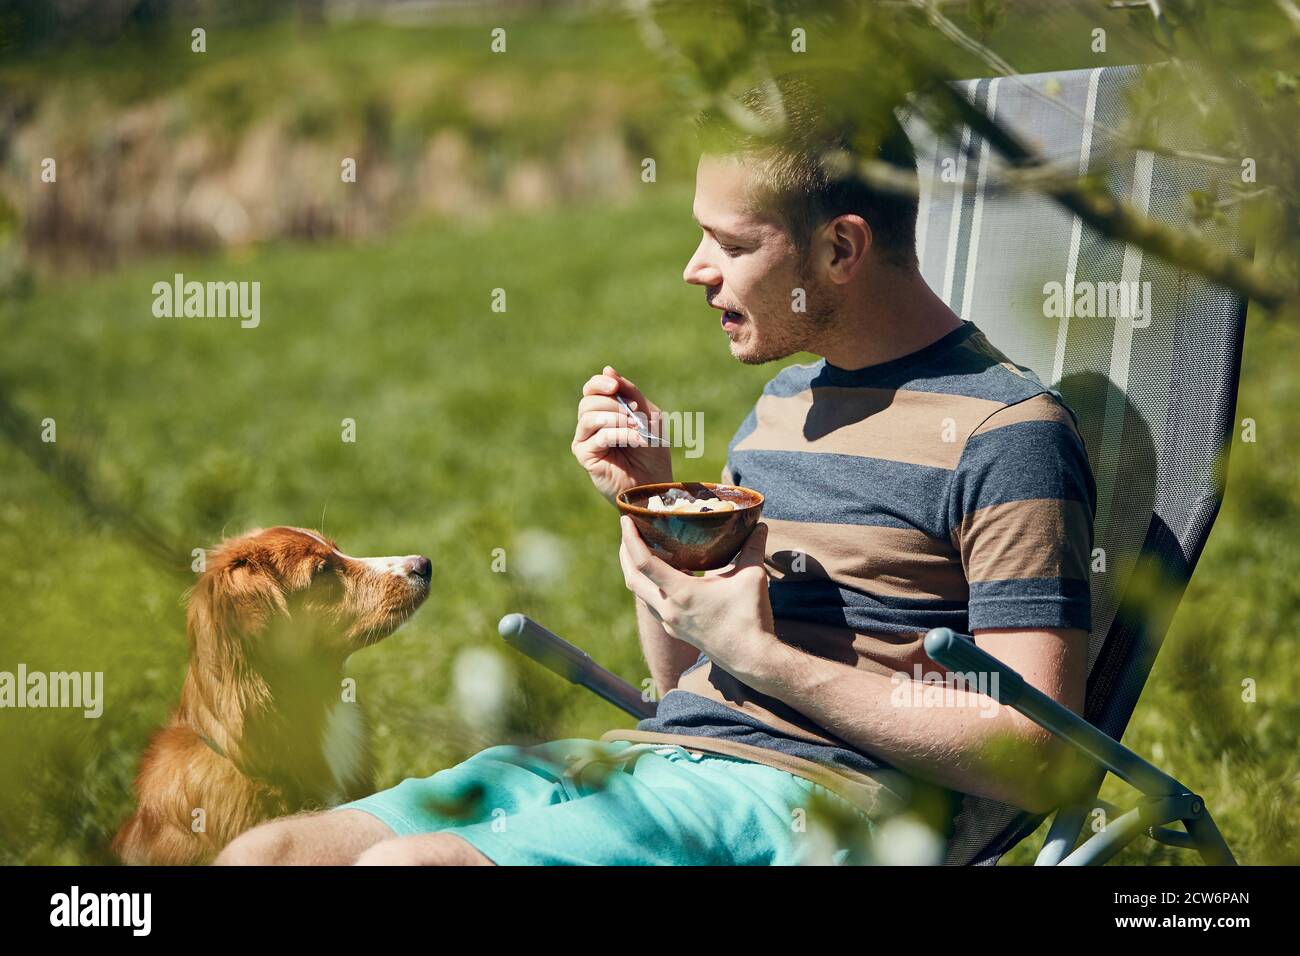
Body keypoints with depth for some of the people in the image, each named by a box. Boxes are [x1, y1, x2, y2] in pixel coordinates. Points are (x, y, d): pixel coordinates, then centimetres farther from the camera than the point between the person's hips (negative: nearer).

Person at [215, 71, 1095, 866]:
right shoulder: (783, 402, 21)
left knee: (407, 861, -30)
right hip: (655, 753, 8)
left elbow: (1039, 765, -13)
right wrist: (646, 505, 8)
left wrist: (763, 656, -12)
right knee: (264, 853, -9)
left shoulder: (1007, 431, -5)